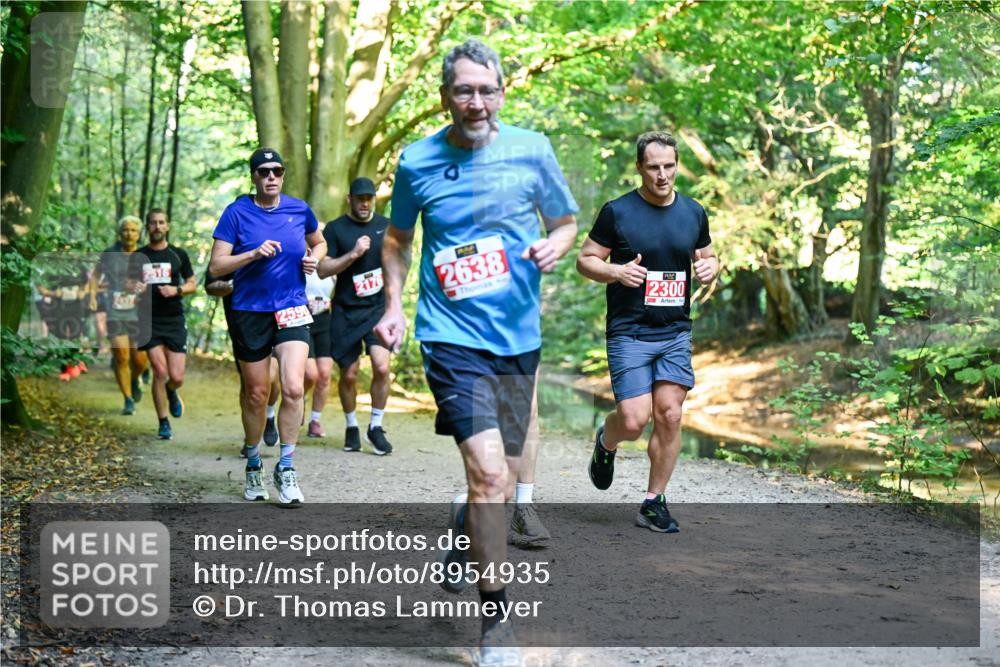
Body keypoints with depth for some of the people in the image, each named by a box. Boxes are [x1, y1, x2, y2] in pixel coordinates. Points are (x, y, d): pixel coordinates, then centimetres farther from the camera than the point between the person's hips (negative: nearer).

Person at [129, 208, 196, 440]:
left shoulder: (178, 255, 6)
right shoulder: (138, 256, 7)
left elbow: (193, 284, 11)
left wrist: (177, 290, -9)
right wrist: (133, 287, -9)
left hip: (174, 319, 0)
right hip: (149, 320, 0)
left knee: (176, 377, -4)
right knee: (160, 371, -10)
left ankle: (172, 393, 35)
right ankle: (163, 423, 4)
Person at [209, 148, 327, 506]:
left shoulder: (299, 209, 4)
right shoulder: (237, 212, -4)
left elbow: (319, 243, 24)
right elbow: (216, 266, -7)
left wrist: (313, 258, 2)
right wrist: (254, 254, -20)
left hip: (292, 311, 1)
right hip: (249, 312, -1)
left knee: (293, 389, -14)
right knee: (257, 394, 7)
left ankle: (286, 469, -2)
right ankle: (253, 465, 28)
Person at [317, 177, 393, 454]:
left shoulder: (386, 226, 7)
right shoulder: (336, 229, -1)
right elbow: (323, 269, -8)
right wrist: (353, 254, -18)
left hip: (378, 307, 1)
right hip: (346, 311, -1)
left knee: (382, 367, -15)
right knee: (349, 374, 4)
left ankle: (376, 427, 1)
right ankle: (351, 427, 25)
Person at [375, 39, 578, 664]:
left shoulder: (532, 149, 0)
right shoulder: (417, 161, -1)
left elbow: (566, 223, 12)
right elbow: (398, 237, 16)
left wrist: (552, 247, -11)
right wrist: (393, 304, 4)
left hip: (518, 336, 3)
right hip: (452, 336, -3)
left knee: (499, 478, 15)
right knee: (490, 474, -17)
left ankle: (464, 535, 50)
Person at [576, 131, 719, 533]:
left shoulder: (693, 213, 8)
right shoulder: (617, 212, -4)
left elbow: (707, 258, 21)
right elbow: (585, 260, 0)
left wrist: (710, 269, -3)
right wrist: (616, 271, -20)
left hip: (676, 333, 4)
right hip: (628, 332, -4)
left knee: (669, 416, -2)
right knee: (634, 420, -10)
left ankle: (654, 503, 11)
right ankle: (606, 443, 26)